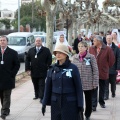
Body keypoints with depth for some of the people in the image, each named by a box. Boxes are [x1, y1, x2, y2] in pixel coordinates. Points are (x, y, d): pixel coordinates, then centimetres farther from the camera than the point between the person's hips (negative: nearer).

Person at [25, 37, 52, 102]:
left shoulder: (46, 50, 0)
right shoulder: (31, 50, 10)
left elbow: (49, 60, -1)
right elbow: (27, 60, 9)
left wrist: (47, 68, -7)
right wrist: (28, 69, 1)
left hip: (42, 72, -4)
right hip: (33, 72, 4)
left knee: (41, 85, -4)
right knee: (35, 85, 13)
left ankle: (41, 97, -4)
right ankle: (36, 95, 25)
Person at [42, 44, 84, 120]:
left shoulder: (73, 68, -6)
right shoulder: (52, 68, 3)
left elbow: (78, 87, -5)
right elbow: (48, 87, 7)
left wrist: (80, 104, -7)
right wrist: (44, 102, 6)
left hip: (70, 103, -3)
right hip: (55, 103, 3)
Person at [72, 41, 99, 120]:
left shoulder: (91, 57, -7)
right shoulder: (75, 57, 2)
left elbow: (95, 70, -6)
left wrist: (95, 83, -9)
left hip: (88, 83, -2)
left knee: (88, 101, 12)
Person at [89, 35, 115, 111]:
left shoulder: (108, 49, -10)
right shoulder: (91, 49, 0)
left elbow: (111, 60, -3)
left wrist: (106, 67, 4)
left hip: (103, 72, -1)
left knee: (102, 88, 15)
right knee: (94, 89, -4)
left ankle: (101, 102, 34)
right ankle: (93, 105, -4)